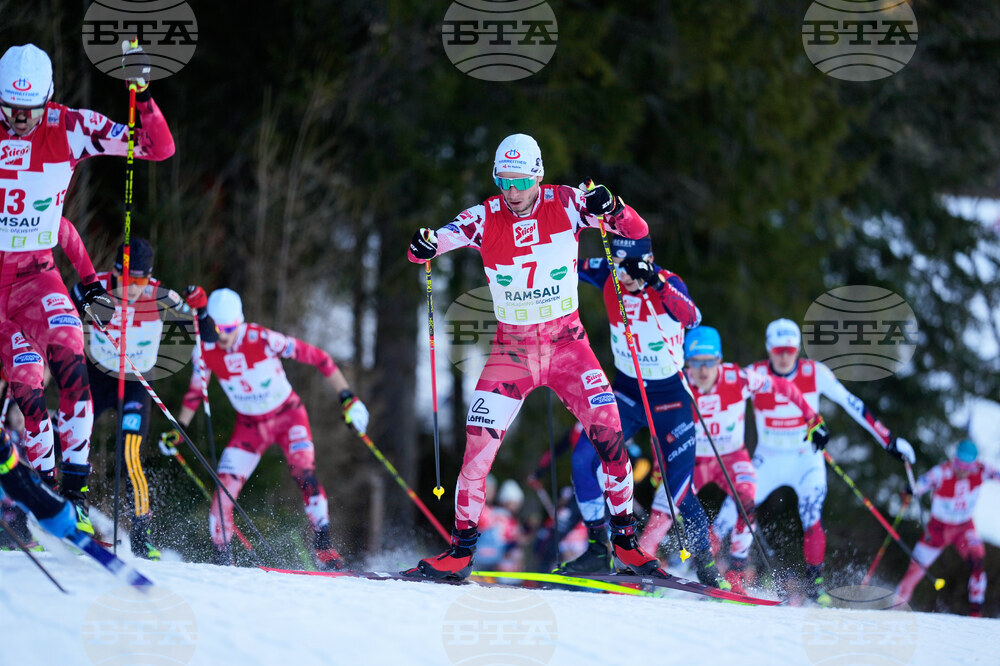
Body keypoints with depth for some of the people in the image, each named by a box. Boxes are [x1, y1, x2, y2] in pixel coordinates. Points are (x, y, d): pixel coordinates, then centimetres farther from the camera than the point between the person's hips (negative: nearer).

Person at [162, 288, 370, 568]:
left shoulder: (263, 339, -26)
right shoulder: (205, 351, -14)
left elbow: (317, 357, -19)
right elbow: (195, 391, 8)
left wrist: (347, 398, -21)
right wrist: (179, 429, 7)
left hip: (288, 416, -3)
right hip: (249, 426, 3)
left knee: (304, 473, -26)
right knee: (224, 489, -11)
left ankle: (324, 548, -20)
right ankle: (222, 559, 5)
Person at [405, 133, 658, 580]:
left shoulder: (566, 204, -9)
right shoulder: (484, 219, -7)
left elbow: (637, 231, -10)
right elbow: (422, 249, -8)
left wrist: (611, 209, -33)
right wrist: (423, 246, -33)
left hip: (567, 343, 0)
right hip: (511, 348, 0)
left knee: (608, 430, -14)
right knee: (479, 442, -11)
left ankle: (625, 539, 1)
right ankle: (461, 548, 1)